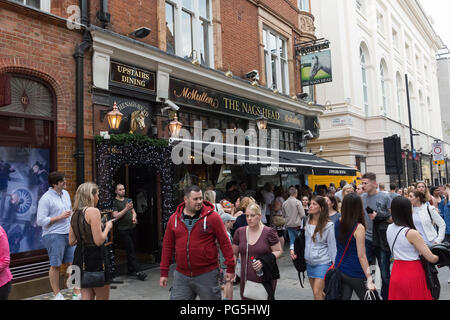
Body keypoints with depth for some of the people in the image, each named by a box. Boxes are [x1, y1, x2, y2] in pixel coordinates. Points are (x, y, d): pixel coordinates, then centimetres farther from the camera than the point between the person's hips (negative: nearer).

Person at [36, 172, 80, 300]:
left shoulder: (65, 193, 12)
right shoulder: (46, 199, -12)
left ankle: (77, 292, 15)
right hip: (54, 236, -7)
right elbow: (40, 221, -16)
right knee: (55, 265, 4)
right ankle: (57, 294, 19)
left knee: (73, 263, 7)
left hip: (69, 234, 7)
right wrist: (60, 217, -17)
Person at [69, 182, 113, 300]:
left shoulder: (75, 214, 8)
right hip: (95, 257, -7)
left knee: (86, 296, 17)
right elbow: (99, 241, -20)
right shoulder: (93, 211, -16)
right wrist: (107, 227, -5)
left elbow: (71, 241, 12)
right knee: (103, 297, 9)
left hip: (80, 256, 7)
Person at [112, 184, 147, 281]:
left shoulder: (128, 200, 17)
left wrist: (134, 218, -1)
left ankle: (131, 270, 17)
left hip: (132, 228, 6)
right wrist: (126, 209, -18)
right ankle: (138, 271, -8)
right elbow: (115, 216, -13)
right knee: (131, 251, -7)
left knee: (131, 251, 9)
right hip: (123, 230, -6)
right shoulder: (114, 202, -4)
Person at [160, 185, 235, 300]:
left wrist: (230, 267, -7)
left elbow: (225, 242, -6)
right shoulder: (174, 218, 3)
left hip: (207, 274, -3)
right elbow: (168, 246, 8)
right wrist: (164, 272, 8)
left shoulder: (213, 216, -7)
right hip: (181, 275, 3)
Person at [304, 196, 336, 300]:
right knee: (316, 292, 15)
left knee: (317, 292, -9)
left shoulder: (328, 225, -13)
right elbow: (303, 240, 14)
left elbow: (332, 246, -9)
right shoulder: (307, 221, 2)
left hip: (323, 262, -6)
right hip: (309, 262, 6)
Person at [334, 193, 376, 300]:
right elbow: (361, 256, -18)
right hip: (355, 274, -6)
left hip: (339, 270, 6)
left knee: (344, 297, 13)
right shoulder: (359, 227, -18)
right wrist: (369, 279, -12)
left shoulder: (338, 223, -2)